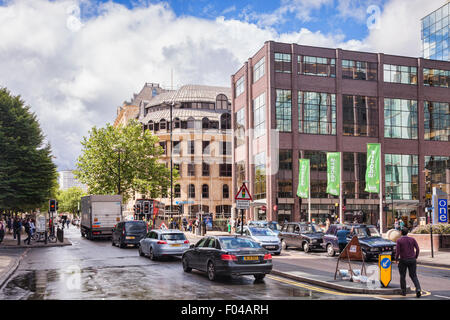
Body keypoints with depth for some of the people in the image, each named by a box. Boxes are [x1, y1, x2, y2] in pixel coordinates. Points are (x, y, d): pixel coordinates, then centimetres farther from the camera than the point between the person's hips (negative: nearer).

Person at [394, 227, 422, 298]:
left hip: (403, 260, -2)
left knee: (402, 276, 12)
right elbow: (417, 249, -2)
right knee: (413, 276, 11)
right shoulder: (412, 239, 1)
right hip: (412, 260, 3)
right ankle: (418, 289, -11)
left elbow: (397, 251, -13)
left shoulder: (399, 240, -8)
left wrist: (396, 259, 3)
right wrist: (416, 257, 13)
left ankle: (403, 292, 16)